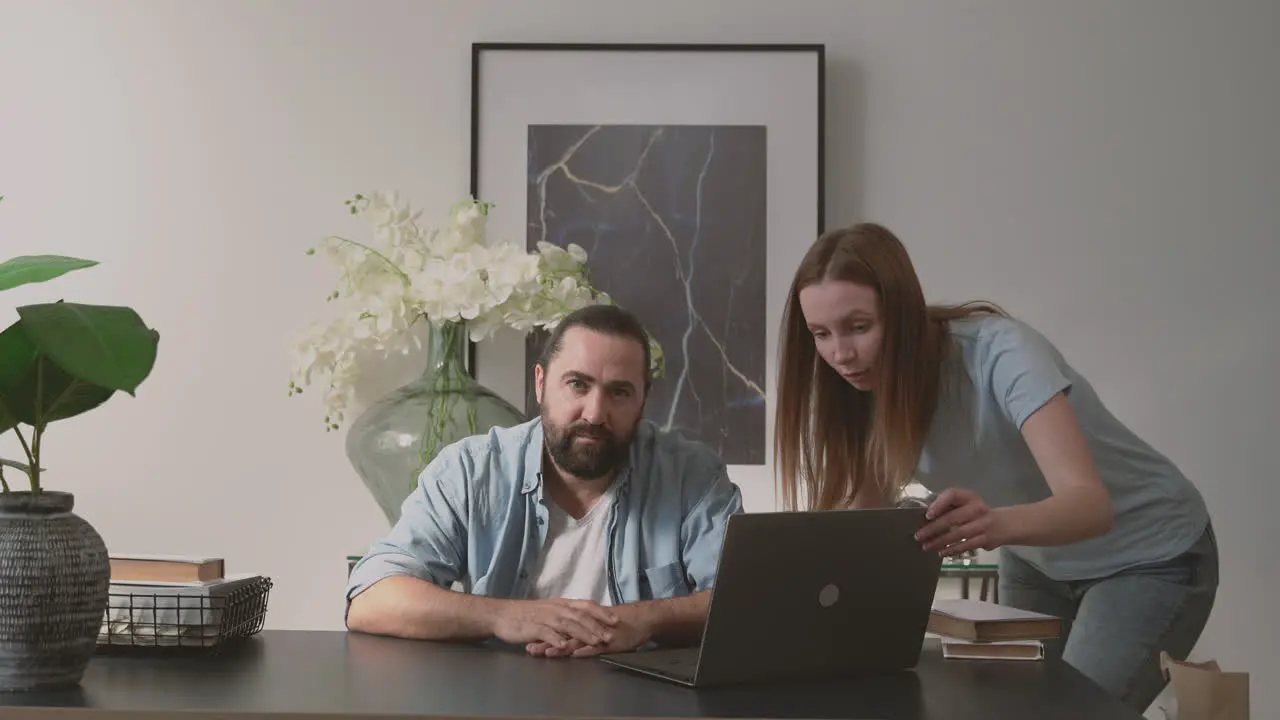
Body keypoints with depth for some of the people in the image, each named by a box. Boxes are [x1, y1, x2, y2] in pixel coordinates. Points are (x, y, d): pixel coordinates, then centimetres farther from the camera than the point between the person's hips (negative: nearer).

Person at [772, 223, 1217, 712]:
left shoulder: (1000, 353, -32)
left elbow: (1091, 504, -42)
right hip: (1041, 561, 6)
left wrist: (999, 524, -62)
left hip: (1152, 555, -6)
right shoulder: (872, 388, -13)